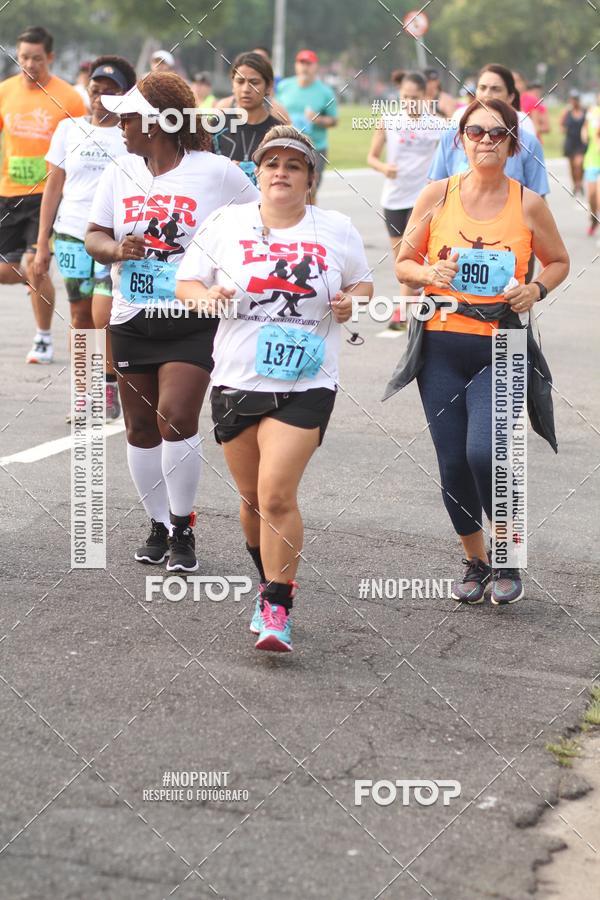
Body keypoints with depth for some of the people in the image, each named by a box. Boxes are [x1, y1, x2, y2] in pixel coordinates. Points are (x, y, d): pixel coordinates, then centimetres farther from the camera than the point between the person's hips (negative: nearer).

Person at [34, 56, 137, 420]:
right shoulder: (70, 129, 10)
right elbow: (54, 186, 12)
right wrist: (43, 242, 10)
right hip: (73, 236, 3)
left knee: (104, 316, -15)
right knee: (81, 319, 7)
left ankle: (111, 386, 4)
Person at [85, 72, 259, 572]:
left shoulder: (215, 173, -6)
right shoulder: (120, 174, 7)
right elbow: (94, 236, 7)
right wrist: (117, 249, -15)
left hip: (194, 320, -5)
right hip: (132, 319, 5)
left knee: (175, 417, -17)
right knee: (141, 427, 8)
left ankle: (183, 531, -3)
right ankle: (159, 526, 25)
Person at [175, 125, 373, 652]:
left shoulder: (337, 231, 3)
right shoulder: (227, 224, 3)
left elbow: (361, 282, 17)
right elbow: (186, 282, 8)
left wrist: (352, 302, -6)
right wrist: (206, 297, -15)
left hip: (306, 385, -2)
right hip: (237, 382, 3)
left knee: (277, 494, -16)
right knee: (253, 499, 12)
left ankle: (277, 610, -10)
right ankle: (272, 584, 37)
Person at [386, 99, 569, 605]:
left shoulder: (528, 204, 0)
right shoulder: (438, 195, 1)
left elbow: (559, 262, 14)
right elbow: (404, 264, 9)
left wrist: (536, 290, -6)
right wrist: (429, 274, -12)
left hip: (500, 351, -2)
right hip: (442, 348, 2)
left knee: (484, 453, -19)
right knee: (453, 465, 3)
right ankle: (476, 564, 25)